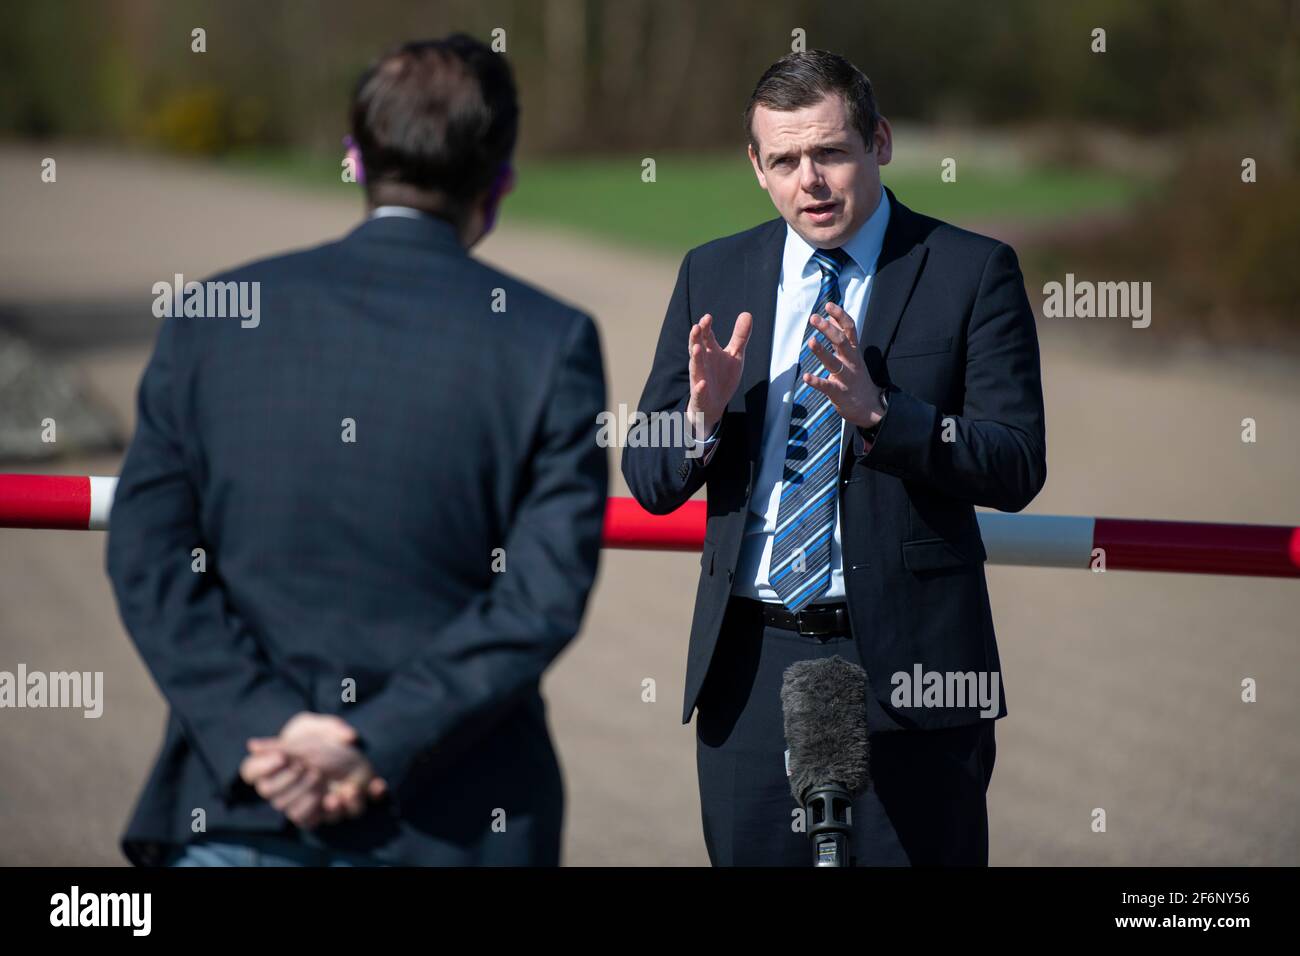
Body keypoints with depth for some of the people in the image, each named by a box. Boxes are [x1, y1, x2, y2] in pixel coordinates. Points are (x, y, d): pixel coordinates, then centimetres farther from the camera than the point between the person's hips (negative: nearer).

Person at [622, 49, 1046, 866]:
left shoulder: (973, 272, -2)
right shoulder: (713, 276, 9)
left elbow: (1018, 469, -9)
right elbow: (649, 480, 8)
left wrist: (876, 412, -22)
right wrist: (703, 413, -14)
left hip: (907, 659, -3)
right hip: (749, 666, 3)